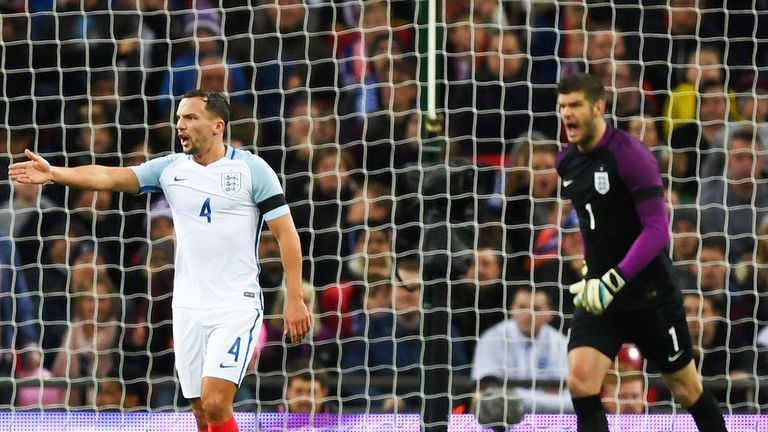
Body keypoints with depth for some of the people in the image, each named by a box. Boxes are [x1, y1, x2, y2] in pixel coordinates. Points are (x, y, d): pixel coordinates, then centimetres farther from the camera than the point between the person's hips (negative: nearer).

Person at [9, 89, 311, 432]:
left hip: (236, 305, -5)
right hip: (188, 309, 5)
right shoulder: (171, 169, 7)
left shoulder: (251, 169, -4)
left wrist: (295, 299, -11)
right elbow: (110, 177, -4)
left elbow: (286, 233, -5)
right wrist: (53, 173, -19)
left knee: (215, 404, -19)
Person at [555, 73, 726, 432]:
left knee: (687, 389, 9)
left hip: (650, 293, -5)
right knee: (580, 382, -16)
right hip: (598, 294, 5)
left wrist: (614, 280, -33)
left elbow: (657, 229, -25)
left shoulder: (629, 155, -18)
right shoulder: (567, 162, 4)